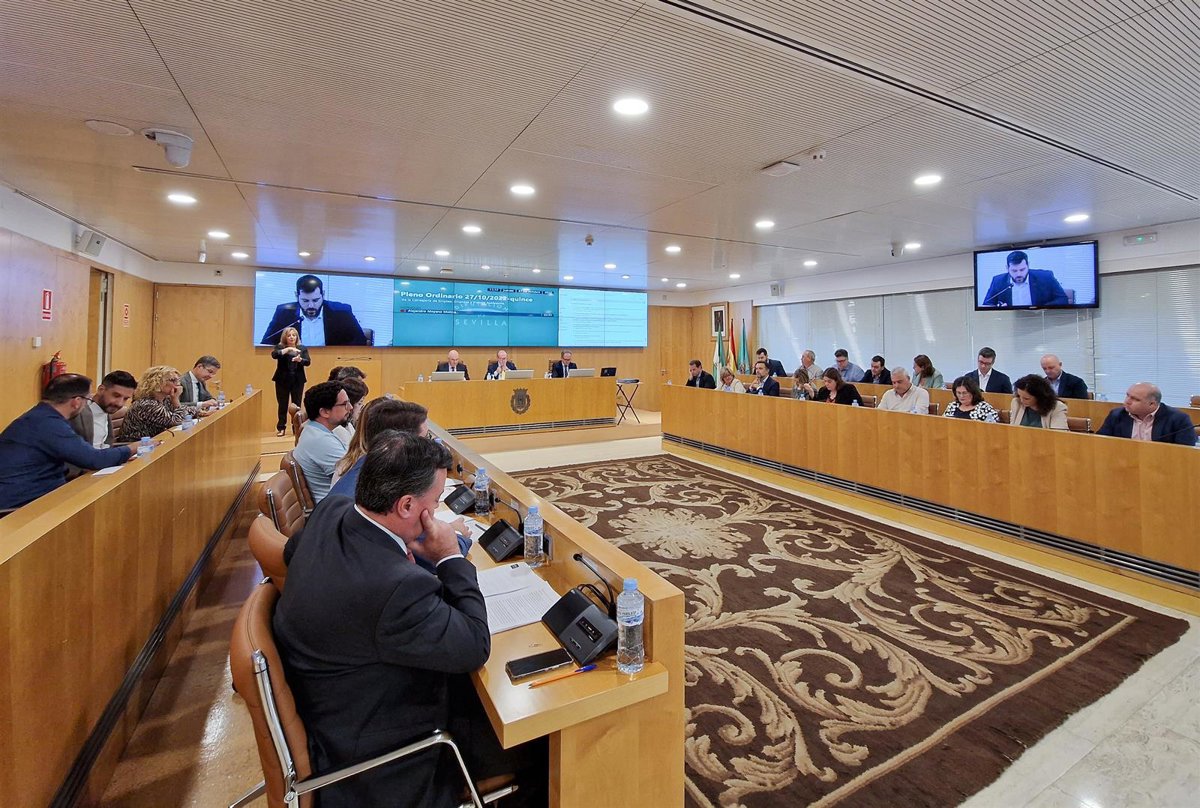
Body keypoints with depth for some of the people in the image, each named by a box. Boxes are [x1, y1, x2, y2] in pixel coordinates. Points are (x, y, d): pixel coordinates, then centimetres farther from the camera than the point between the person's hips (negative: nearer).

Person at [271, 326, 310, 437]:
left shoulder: (303, 348, 7)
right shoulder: (280, 347, 4)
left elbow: (308, 362, -4)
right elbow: (274, 355, -17)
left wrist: (300, 359, -25)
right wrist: (288, 349, -27)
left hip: (298, 380, 1)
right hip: (282, 380, -1)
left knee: (297, 404, 2)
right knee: (282, 405, 2)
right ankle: (281, 428, 9)